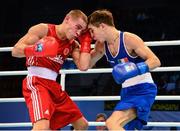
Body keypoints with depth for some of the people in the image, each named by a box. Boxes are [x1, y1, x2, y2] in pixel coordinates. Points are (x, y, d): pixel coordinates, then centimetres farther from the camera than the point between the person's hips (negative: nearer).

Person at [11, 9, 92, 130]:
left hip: (54, 85, 8)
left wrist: (86, 41, 1)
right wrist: (35, 49, -30)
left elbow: (83, 66, -4)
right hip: (36, 82, -8)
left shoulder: (73, 45, 11)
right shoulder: (43, 29, -5)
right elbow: (15, 51, -10)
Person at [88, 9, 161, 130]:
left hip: (143, 90, -9)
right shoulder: (101, 45, 4)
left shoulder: (129, 39, -17)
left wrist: (135, 69, -35)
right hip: (127, 92, 9)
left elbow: (156, 61, -20)